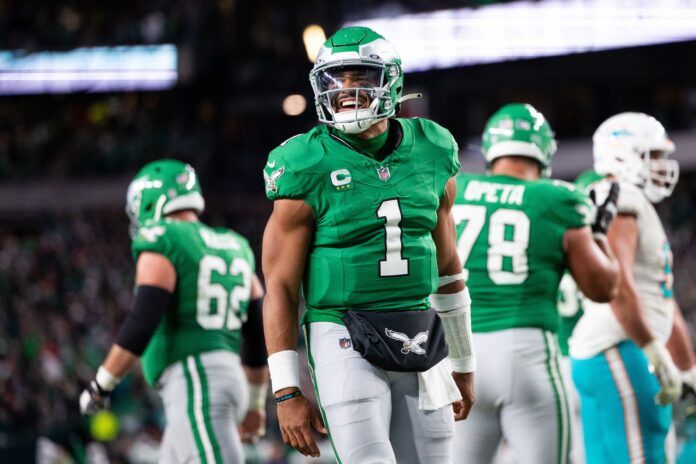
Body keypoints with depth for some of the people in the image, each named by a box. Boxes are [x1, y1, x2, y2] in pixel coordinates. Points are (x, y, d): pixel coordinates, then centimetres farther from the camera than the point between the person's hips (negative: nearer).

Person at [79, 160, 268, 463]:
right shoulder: (234, 248, 18)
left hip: (194, 383, -9)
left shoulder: (162, 246, -6)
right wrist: (254, 402, 29)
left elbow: (142, 324, -15)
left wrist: (101, 385, -7)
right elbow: (258, 337, 21)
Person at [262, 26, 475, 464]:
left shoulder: (431, 154, 6)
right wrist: (287, 393, -9)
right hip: (346, 343, -5)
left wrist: (463, 365, 20)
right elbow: (281, 288, -5)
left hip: (418, 344, 5)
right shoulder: (309, 170, -7)